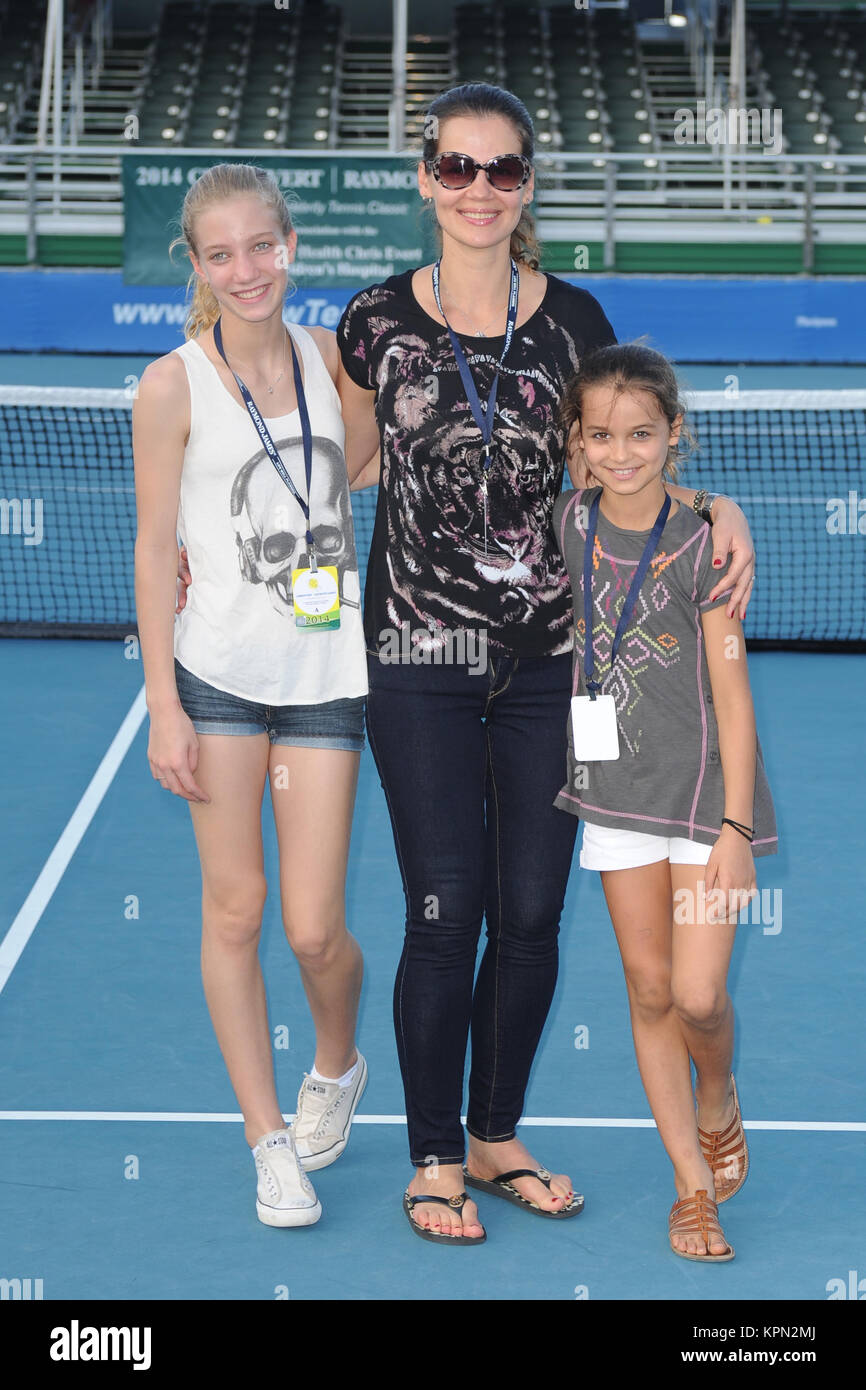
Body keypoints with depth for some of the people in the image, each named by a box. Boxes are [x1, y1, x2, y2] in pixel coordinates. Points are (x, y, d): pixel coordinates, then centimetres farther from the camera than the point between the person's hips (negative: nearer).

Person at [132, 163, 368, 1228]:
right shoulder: (173, 387, -5)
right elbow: (155, 549, -4)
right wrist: (164, 707, -7)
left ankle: (337, 1067, 32)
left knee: (313, 931, 0)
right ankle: (269, 1140, 16)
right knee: (233, 910, 2)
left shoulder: (329, 357, 5)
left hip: (326, 678, 2)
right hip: (220, 675, -2)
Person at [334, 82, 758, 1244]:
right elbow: (341, 463, 13)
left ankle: (497, 1137, 26)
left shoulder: (572, 321, 2)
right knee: (446, 913, -2)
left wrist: (716, 506, -5)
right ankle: (433, 1158, 16)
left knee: (531, 913, 7)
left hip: (549, 656, 2)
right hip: (421, 657, -2)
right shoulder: (377, 321, -1)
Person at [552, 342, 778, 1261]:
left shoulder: (701, 544, -13)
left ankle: (719, 1105, 25)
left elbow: (731, 696, -12)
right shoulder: (572, 521, -1)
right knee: (648, 991, 7)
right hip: (616, 788, 4)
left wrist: (734, 830, -14)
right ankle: (693, 1186, 19)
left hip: (704, 789, -4)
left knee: (698, 995, -9)